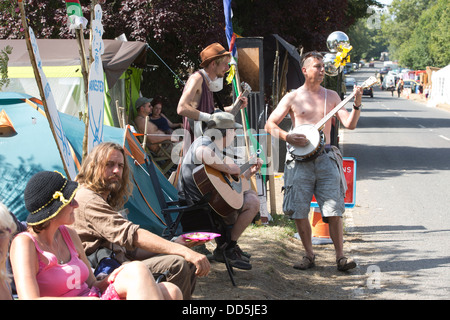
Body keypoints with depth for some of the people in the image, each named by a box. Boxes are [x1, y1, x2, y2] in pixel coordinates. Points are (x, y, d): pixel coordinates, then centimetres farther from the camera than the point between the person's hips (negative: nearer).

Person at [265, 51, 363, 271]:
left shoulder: (331, 96, 12)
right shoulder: (292, 98, 6)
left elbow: (349, 124, 4)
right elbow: (269, 125, 5)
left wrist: (357, 104, -11)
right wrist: (288, 137, -12)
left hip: (324, 157, 1)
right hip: (299, 160, -1)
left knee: (334, 210, -7)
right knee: (299, 212, -1)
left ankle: (340, 256, -1)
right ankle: (309, 255, 14)